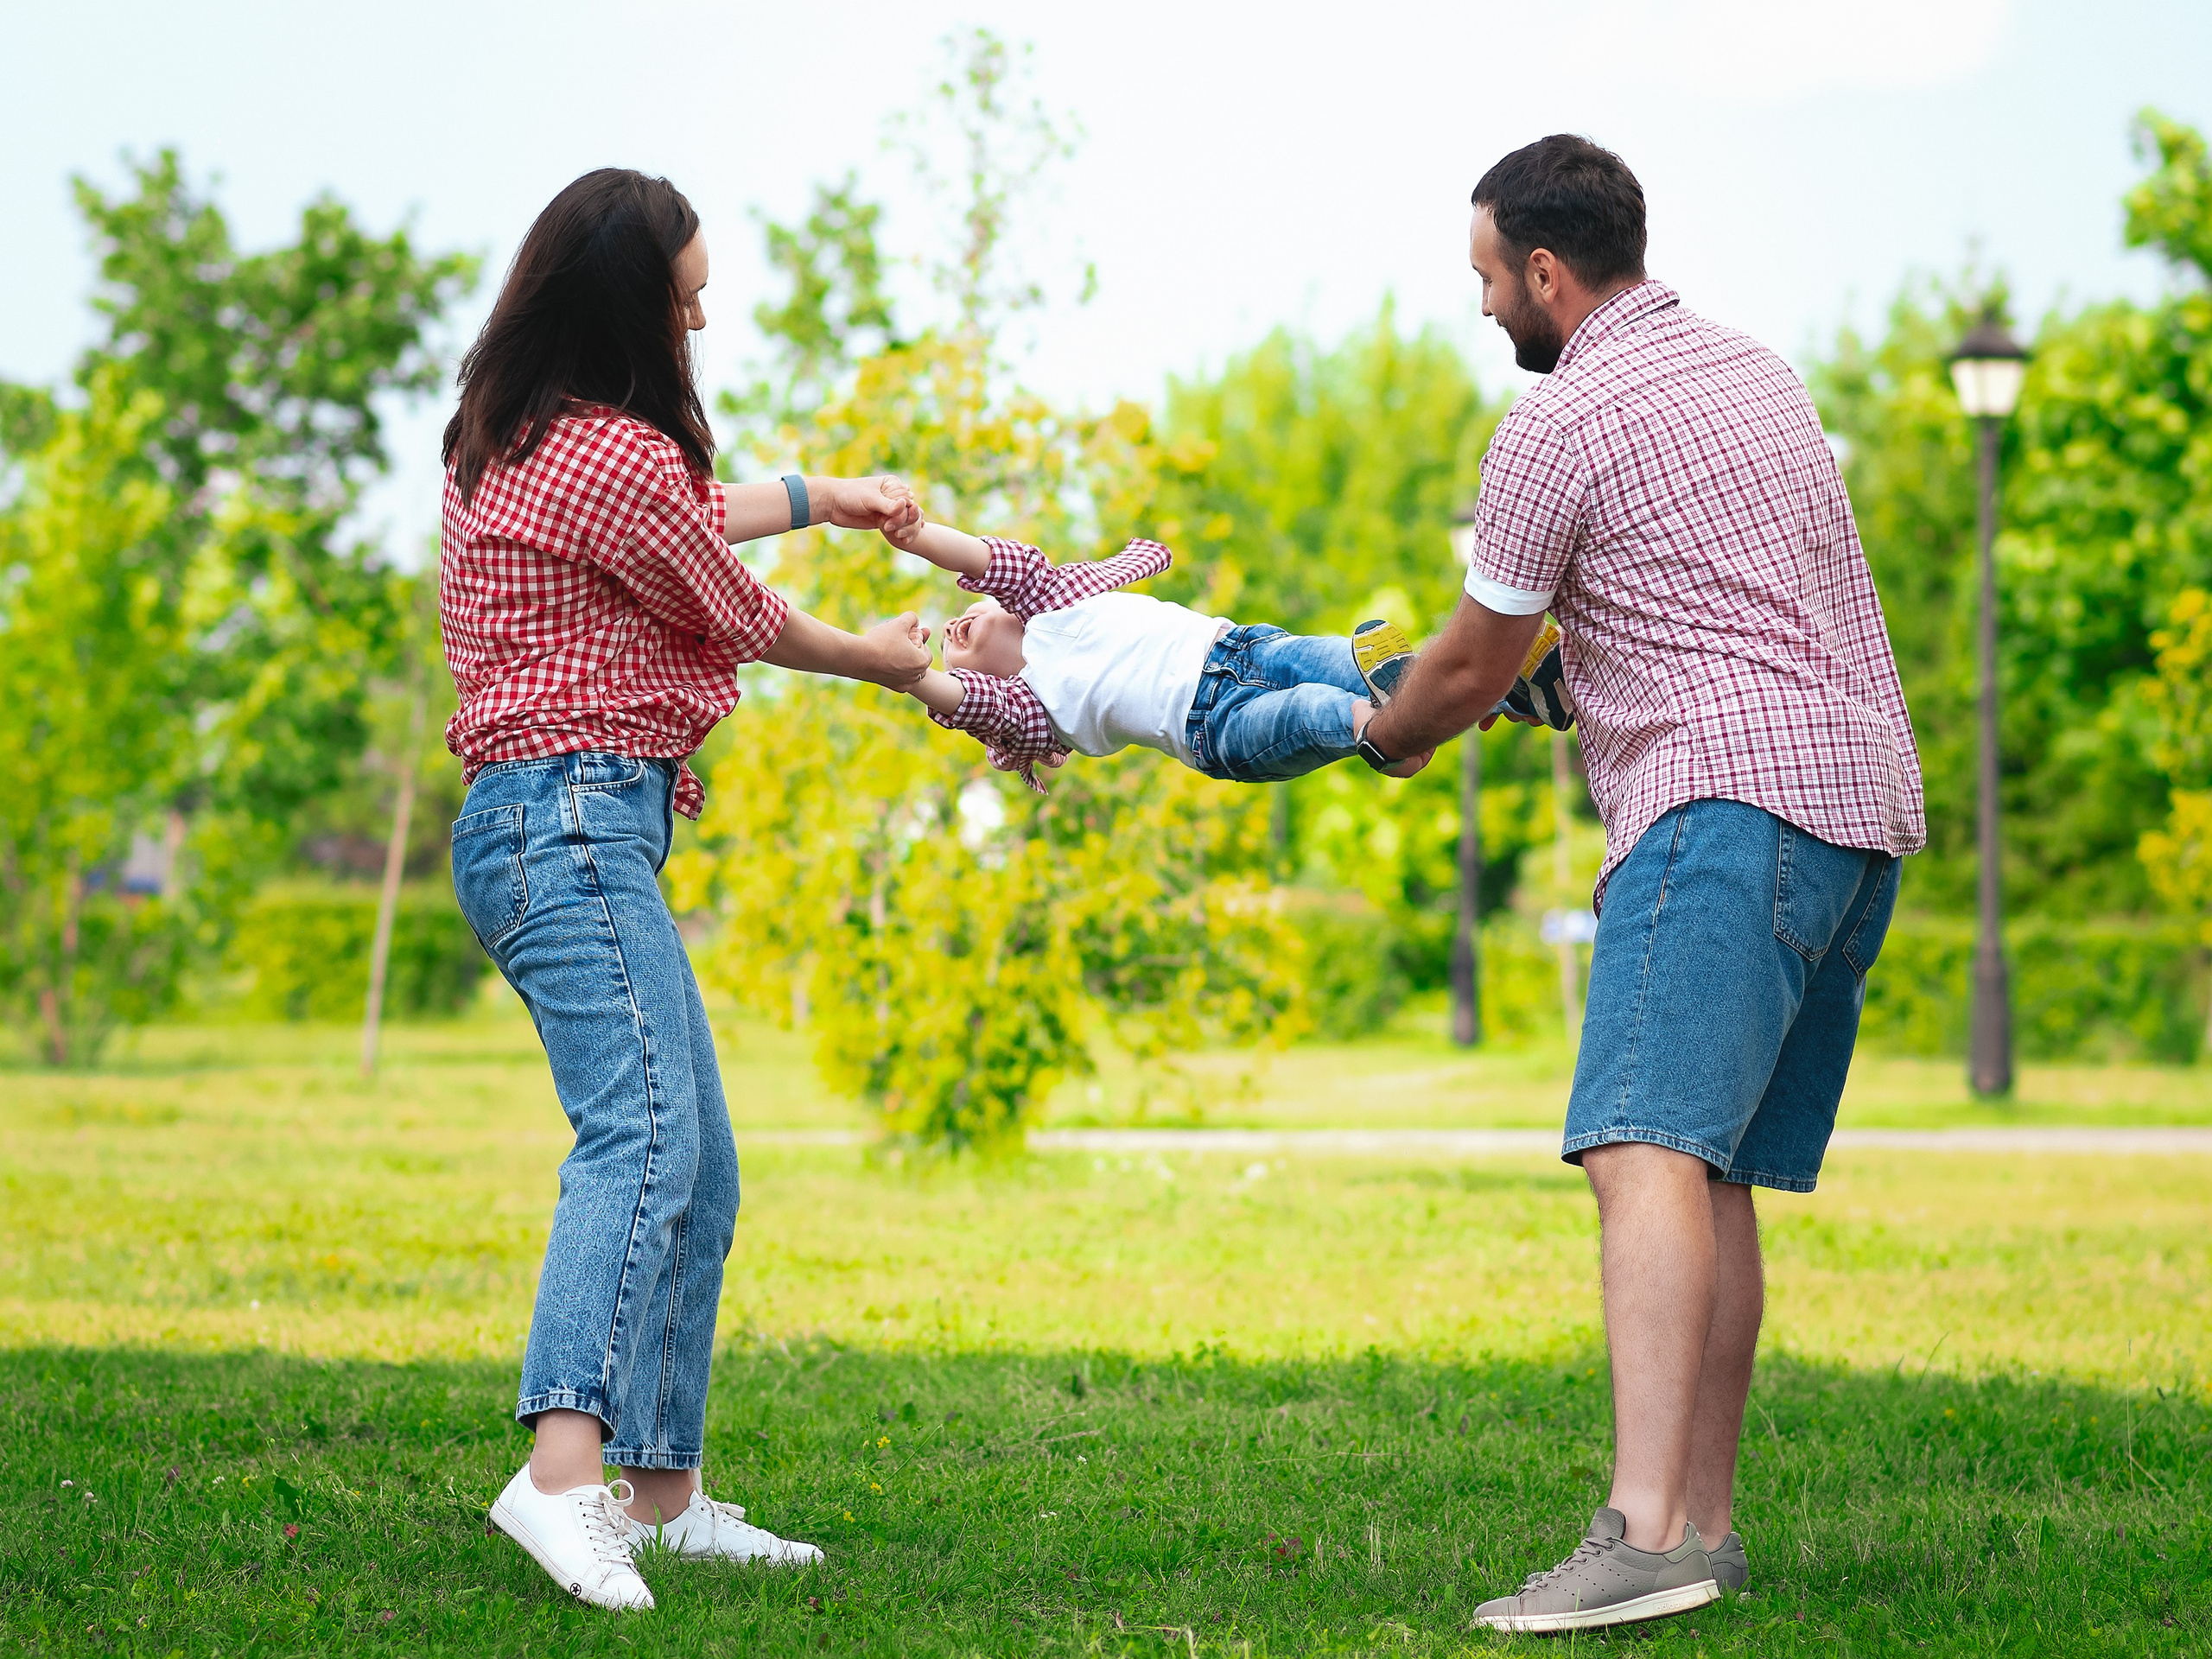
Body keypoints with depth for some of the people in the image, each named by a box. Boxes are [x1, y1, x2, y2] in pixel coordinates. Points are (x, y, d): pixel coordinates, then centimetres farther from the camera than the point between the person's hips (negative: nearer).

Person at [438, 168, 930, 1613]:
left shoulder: (513, 435, 14)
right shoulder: (616, 456, -14)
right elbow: (745, 623, 0)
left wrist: (821, 499, 46)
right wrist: (889, 659, 19)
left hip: (558, 827, 11)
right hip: (573, 820, -11)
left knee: (700, 1171, 13)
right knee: (644, 1135, -25)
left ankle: (662, 1493, 17)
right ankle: (565, 1469, -39)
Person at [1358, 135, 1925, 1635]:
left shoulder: (1560, 422, -3)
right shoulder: (1756, 371, 23)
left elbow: (1470, 673, 6)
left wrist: (1386, 732, 27)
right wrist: (1564, 653, 48)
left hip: (1732, 797, -9)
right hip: (1868, 801, 10)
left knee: (1647, 1148, -19)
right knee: (1717, 1175, 11)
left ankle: (1646, 1531, -32)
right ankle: (1707, 1524, 10)